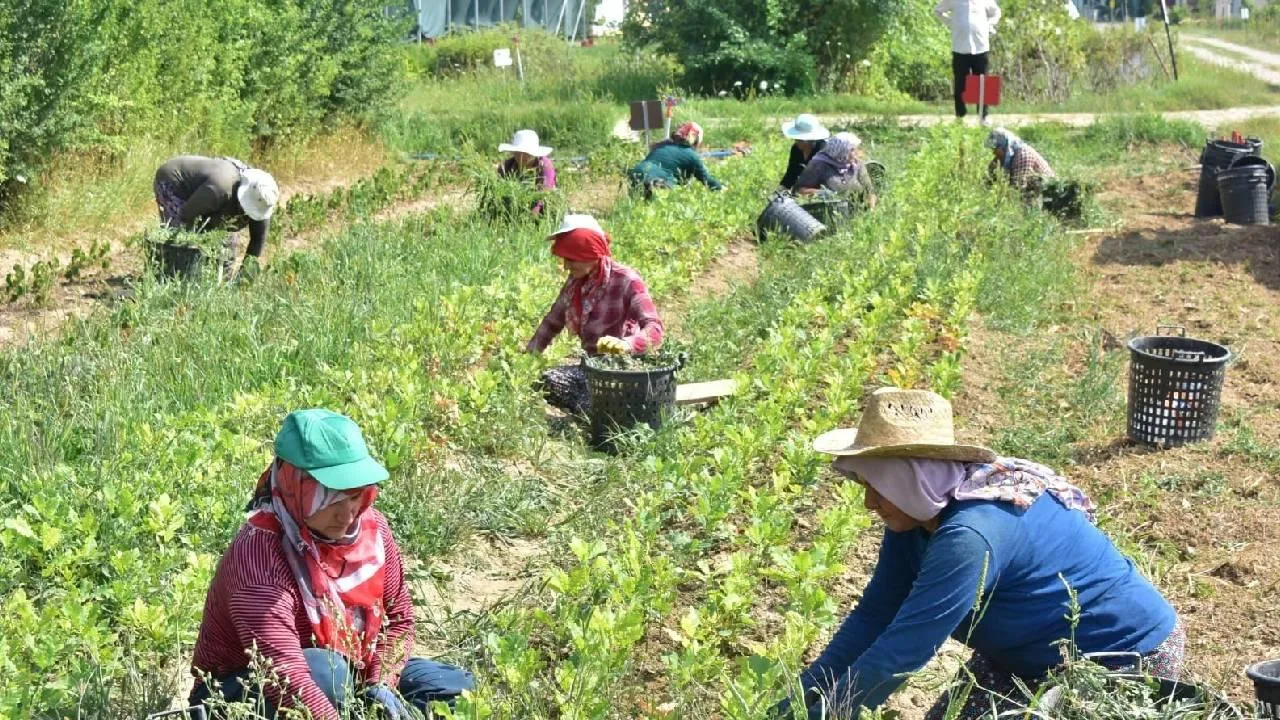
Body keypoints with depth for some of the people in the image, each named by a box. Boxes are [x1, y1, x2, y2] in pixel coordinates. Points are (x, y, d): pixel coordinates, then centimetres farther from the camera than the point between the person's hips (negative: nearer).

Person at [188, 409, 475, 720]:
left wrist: (381, 684, -16)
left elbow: (398, 617, 2)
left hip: (349, 680, 7)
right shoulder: (260, 552, -31)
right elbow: (284, 676, -41)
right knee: (321, 673, -38)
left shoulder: (371, 527, -9)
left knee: (456, 689, -5)